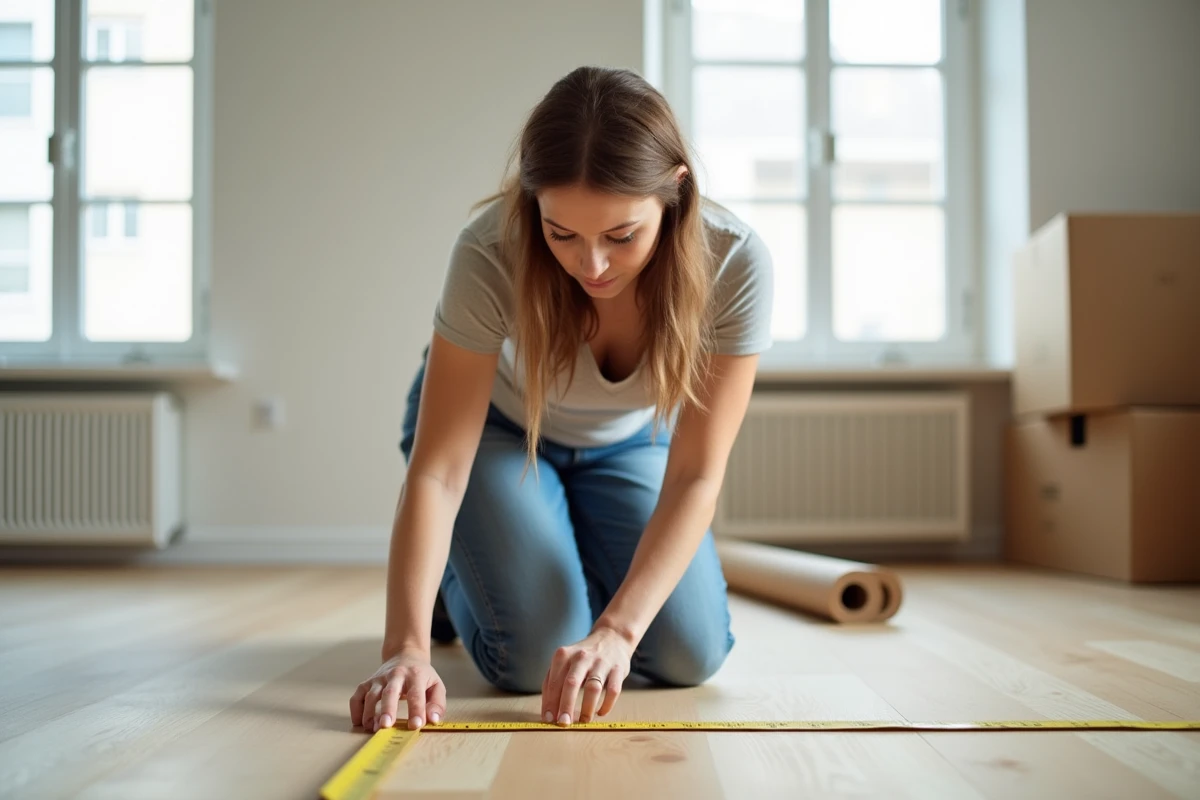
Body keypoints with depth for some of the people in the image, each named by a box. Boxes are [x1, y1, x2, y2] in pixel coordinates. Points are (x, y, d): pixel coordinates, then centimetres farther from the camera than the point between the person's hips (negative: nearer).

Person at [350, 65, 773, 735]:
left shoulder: (735, 262, -33)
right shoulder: (491, 253, -36)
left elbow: (696, 476, -30)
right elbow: (437, 471, -34)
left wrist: (617, 630, -41)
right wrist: (407, 644, -45)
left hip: (628, 443, 2)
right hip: (493, 426, -2)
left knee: (688, 654, -13)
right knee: (535, 658, -20)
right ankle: (452, 578, 15)